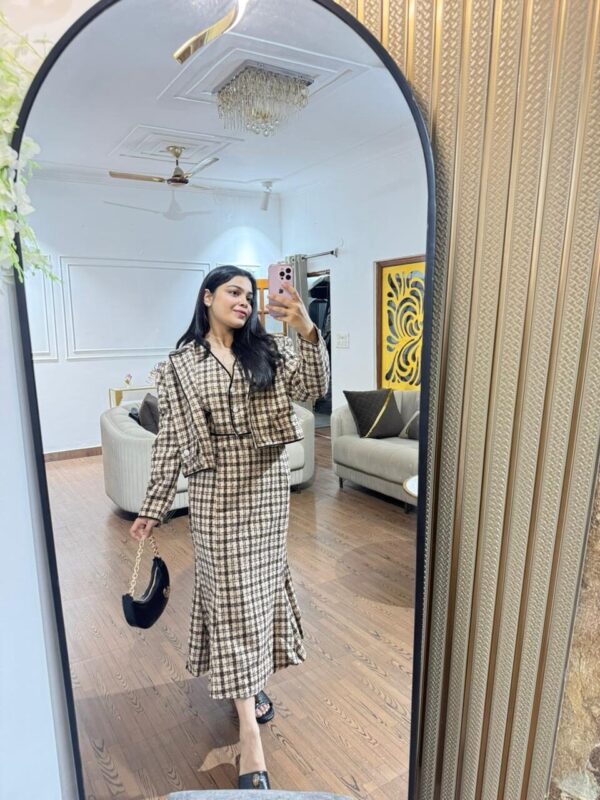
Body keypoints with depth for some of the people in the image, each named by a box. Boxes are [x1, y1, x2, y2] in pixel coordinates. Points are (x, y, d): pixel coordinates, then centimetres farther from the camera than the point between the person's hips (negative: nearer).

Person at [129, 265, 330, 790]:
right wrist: (154, 507, 0)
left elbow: (313, 389, -10)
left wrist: (307, 330, -25)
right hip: (216, 490, -2)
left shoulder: (269, 349, 4)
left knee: (261, 582, 15)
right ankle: (250, 731, 10)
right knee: (230, 592, 0)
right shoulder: (180, 364, 0)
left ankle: (249, 680, 41)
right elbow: (171, 439, 1)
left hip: (268, 485, 3)